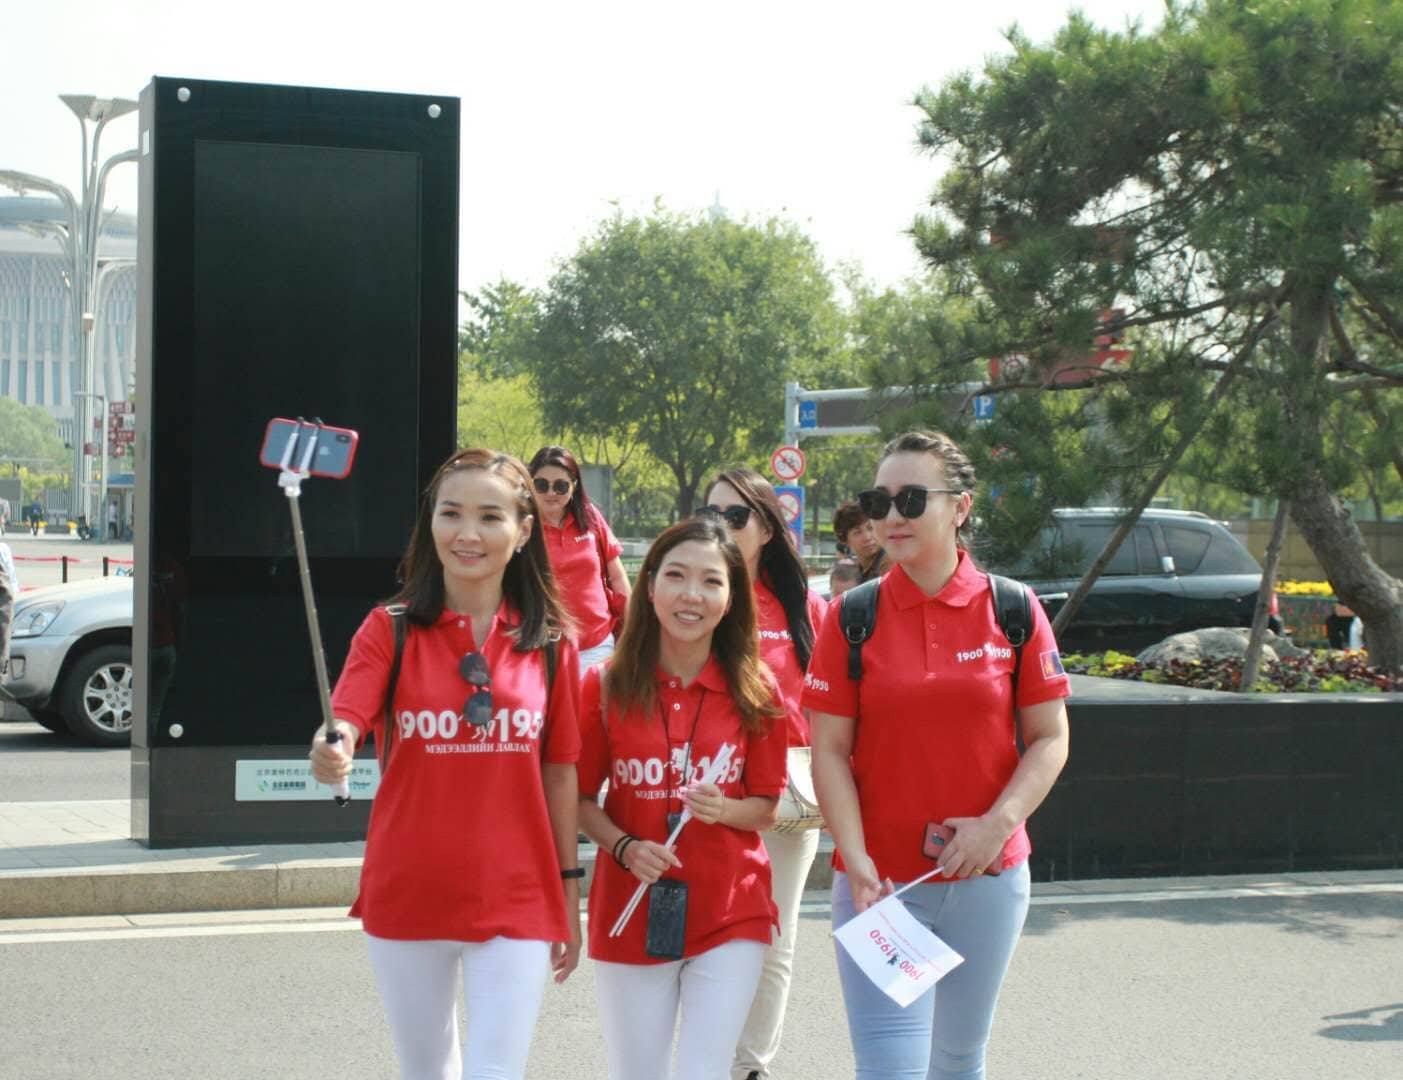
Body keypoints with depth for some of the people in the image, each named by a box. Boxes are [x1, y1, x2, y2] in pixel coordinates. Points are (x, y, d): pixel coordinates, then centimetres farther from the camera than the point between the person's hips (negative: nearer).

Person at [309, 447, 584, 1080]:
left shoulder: (550, 641, 0)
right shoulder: (391, 629, -4)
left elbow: (559, 771, 6)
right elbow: (343, 722, -19)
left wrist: (569, 891, 8)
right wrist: (330, 753, -42)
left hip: (516, 901, 0)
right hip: (408, 896, 1)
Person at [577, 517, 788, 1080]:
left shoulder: (756, 691, -3)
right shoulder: (605, 686, -5)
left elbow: (765, 806, 4)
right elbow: (581, 799, 3)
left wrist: (723, 810, -17)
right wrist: (625, 848, -15)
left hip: (729, 914, 0)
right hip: (630, 911, 0)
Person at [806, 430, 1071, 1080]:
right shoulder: (852, 617, -4)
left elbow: (1050, 739, 1)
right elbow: (830, 752, -4)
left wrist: (999, 822, -15)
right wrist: (856, 860, -15)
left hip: (988, 879, 2)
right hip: (880, 881, -1)